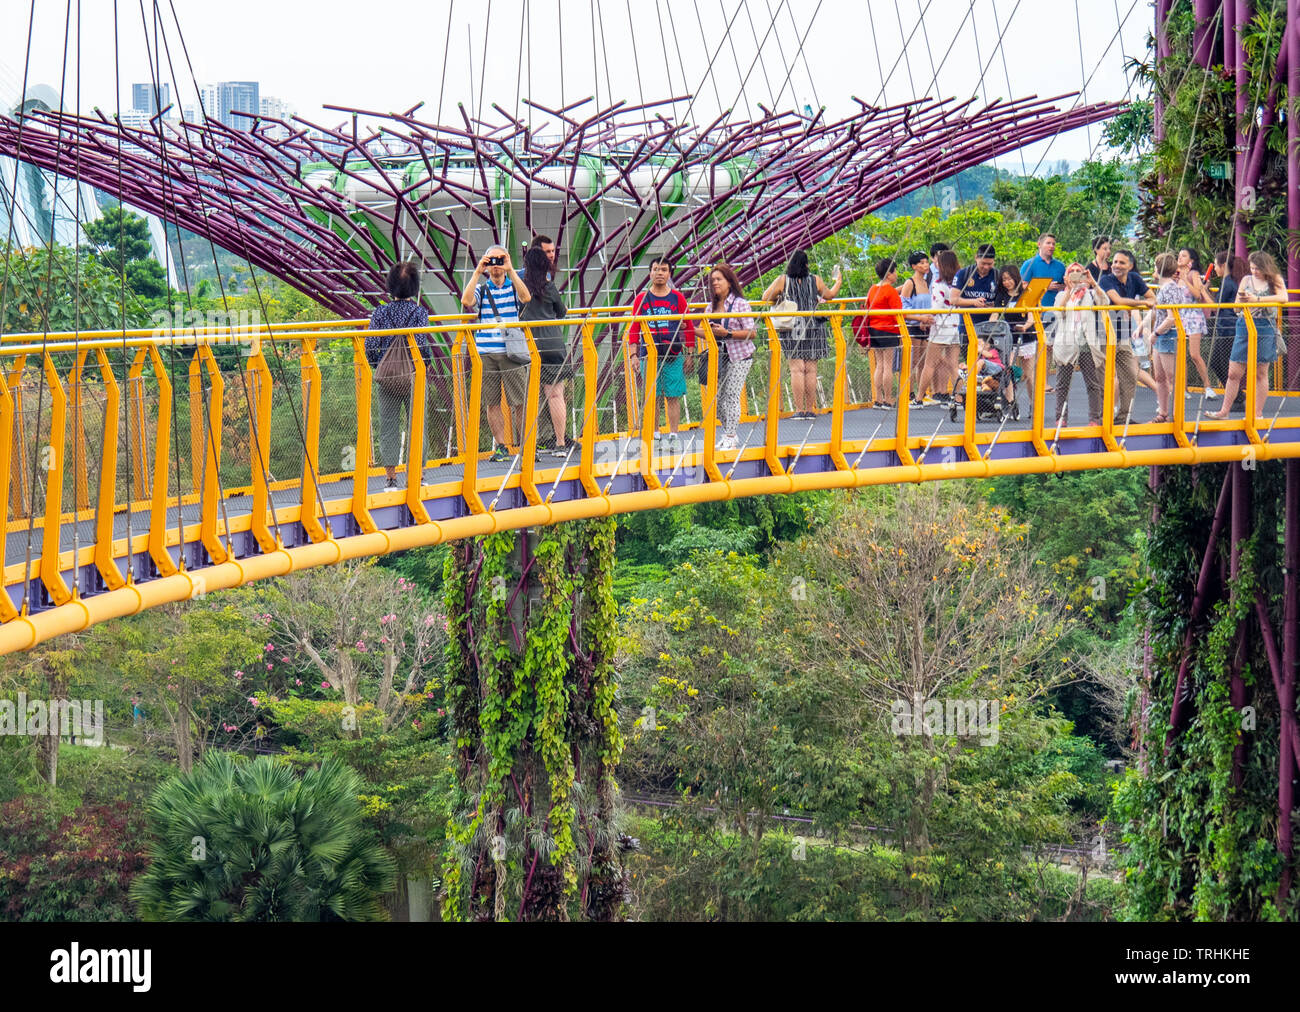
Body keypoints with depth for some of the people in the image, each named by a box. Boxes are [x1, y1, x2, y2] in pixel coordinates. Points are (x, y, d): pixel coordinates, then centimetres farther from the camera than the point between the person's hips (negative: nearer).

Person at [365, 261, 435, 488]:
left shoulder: (381, 312, -1)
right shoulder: (419, 312, -7)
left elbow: (371, 345, -5)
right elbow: (422, 344, -14)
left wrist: (377, 367, 11)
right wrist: (425, 365, 4)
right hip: (414, 375, -1)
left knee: (388, 424, 6)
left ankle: (390, 476, 4)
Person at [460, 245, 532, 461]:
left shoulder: (514, 285, 7)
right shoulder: (481, 288, 9)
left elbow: (526, 298, -14)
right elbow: (466, 301, -10)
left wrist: (511, 271, -17)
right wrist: (477, 273, -12)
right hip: (485, 353, 1)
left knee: (520, 402, -3)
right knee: (492, 402, 3)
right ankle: (501, 447, 10)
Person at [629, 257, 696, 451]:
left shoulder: (677, 298, 5)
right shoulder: (642, 299, 6)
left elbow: (689, 327, 8)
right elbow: (634, 328, 7)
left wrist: (690, 354, 4)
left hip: (673, 355, -1)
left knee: (673, 397, -1)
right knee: (652, 397, 3)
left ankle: (674, 436, 2)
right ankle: (654, 434, 11)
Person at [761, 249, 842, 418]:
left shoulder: (782, 281, -2)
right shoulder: (815, 280, 3)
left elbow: (766, 298, -1)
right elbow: (829, 295, 20)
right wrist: (838, 282, 39)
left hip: (792, 332, -1)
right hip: (813, 331, 1)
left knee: (797, 369, -2)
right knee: (811, 370, 5)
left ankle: (799, 410, -6)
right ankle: (810, 409, 7)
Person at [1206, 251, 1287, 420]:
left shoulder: (1275, 280, 2)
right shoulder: (1247, 280, 10)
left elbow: (1283, 298, -17)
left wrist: (1257, 299, -20)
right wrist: (1241, 300, -13)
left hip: (1265, 328, -3)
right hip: (1244, 327, 3)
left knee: (1260, 374, 3)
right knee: (1234, 373, 1)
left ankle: (1257, 413, 10)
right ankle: (1224, 411, 7)